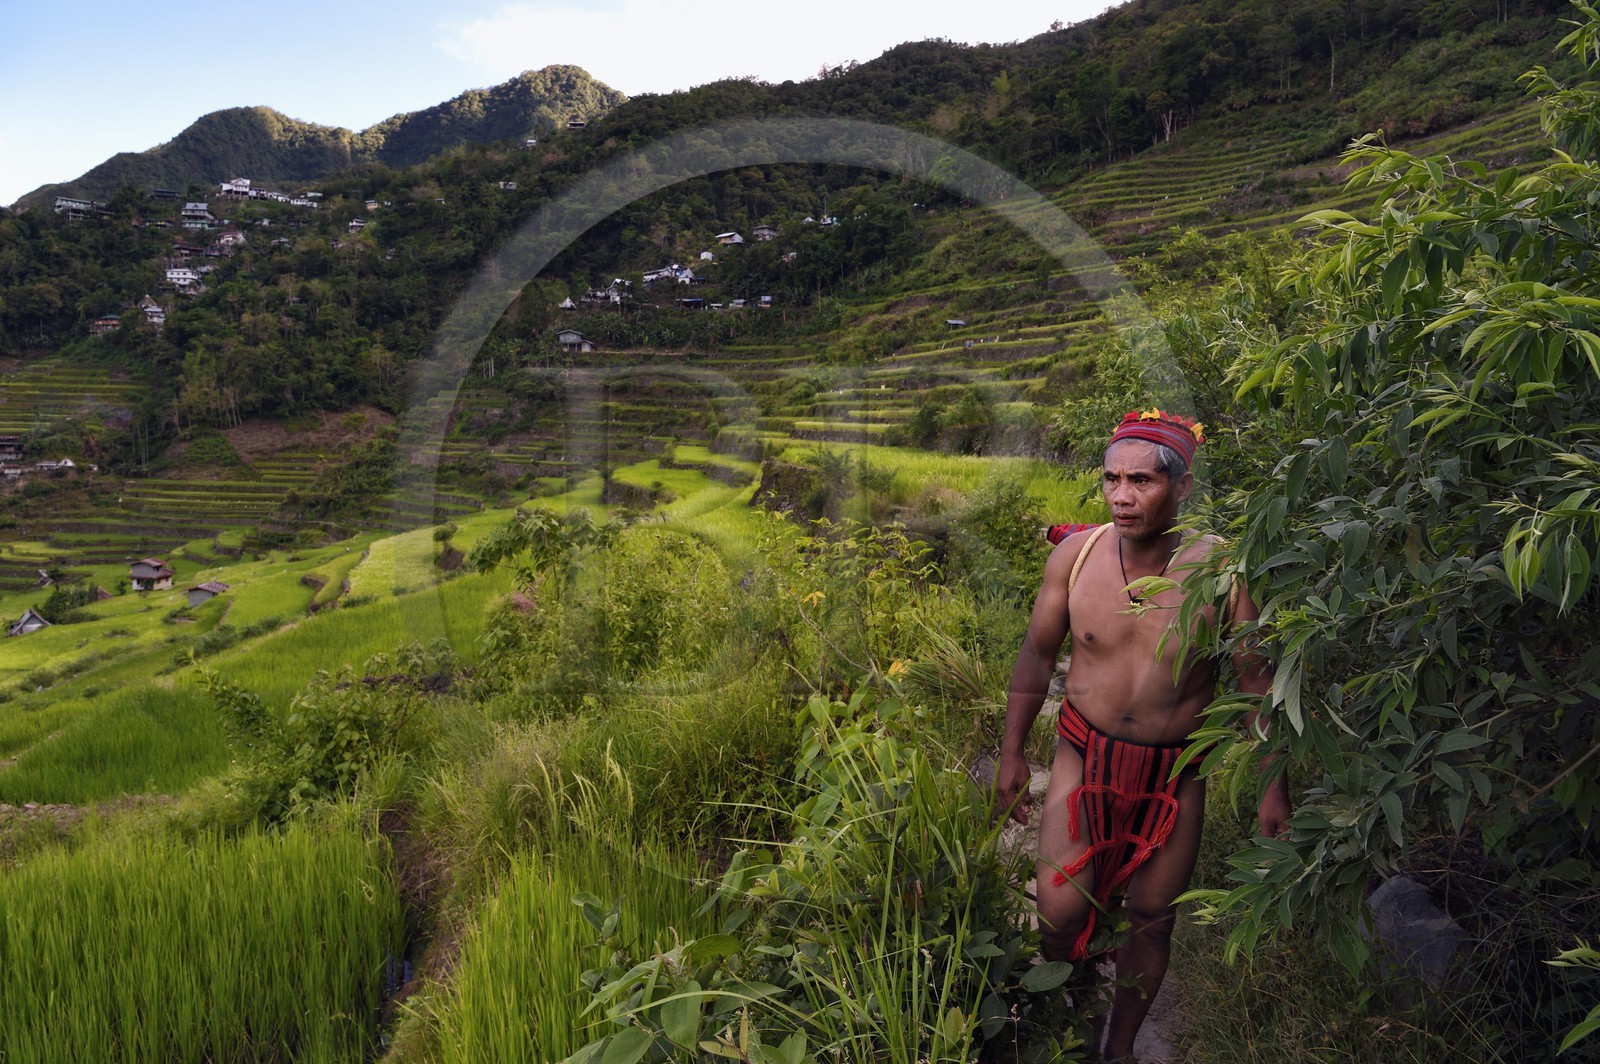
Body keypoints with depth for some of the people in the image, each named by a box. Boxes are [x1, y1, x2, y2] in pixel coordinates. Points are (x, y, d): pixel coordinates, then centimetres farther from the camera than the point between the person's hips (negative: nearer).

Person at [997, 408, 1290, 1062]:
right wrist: (1011, 753, 4)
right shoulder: (1075, 554, -11)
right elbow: (1037, 653, 1)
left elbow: (1255, 679, -5)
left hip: (1174, 772, 0)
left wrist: (1272, 788, -3)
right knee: (1061, 911, -5)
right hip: (1085, 755, 1)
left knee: (1152, 920, 13)